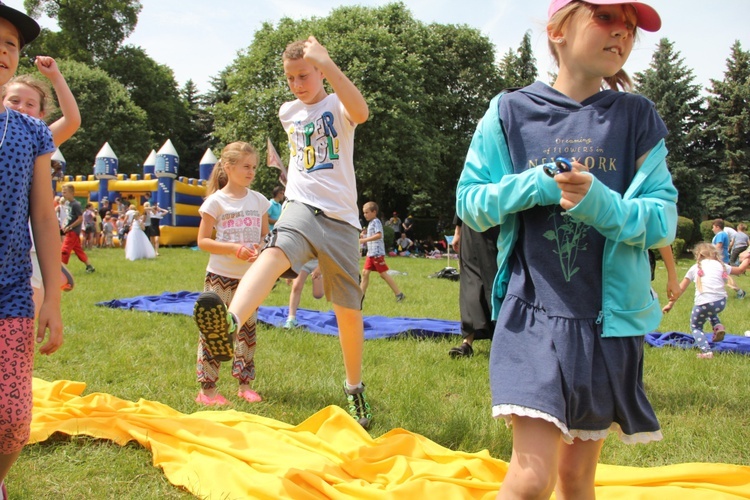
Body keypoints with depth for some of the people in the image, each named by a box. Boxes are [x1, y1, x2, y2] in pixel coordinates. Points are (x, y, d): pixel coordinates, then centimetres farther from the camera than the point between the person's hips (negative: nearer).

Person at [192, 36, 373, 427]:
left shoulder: (337, 105, -2)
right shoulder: (288, 112, 14)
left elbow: (361, 113, -28)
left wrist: (327, 65, -35)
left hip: (341, 218, -1)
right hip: (301, 207, 2)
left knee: (349, 310, 4)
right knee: (275, 253, -34)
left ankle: (354, 389, 26)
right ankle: (228, 324, -63)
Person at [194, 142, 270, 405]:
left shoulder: (258, 200, 8)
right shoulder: (216, 201, -4)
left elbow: (265, 237, 15)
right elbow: (203, 240, -6)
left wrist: (262, 251, -8)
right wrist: (235, 249, -18)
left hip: (250, 277, 4)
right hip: (220, 276, -4)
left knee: (246, 329, 9)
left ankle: (245, 384, 19)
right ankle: (207, 388, 5)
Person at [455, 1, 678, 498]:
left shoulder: (637, 116, 4)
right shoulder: (512, 111, 2)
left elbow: (664, 219, -1)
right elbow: (469, 203, 4)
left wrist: (602, 204, -21)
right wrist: (535, 186, -14)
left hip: (608, 317, 2)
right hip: (532, 313, -2)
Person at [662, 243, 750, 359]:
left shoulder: (695, 268, 14)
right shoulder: (721, 265, 19)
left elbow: (681, 288, 12)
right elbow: (740, 270, 33)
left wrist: (670, 303, 16)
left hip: (703, 303, -4)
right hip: (721, 302, 4)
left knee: (695, 327, 17)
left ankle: (706, 351, -5)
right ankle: (717, 325, 11)